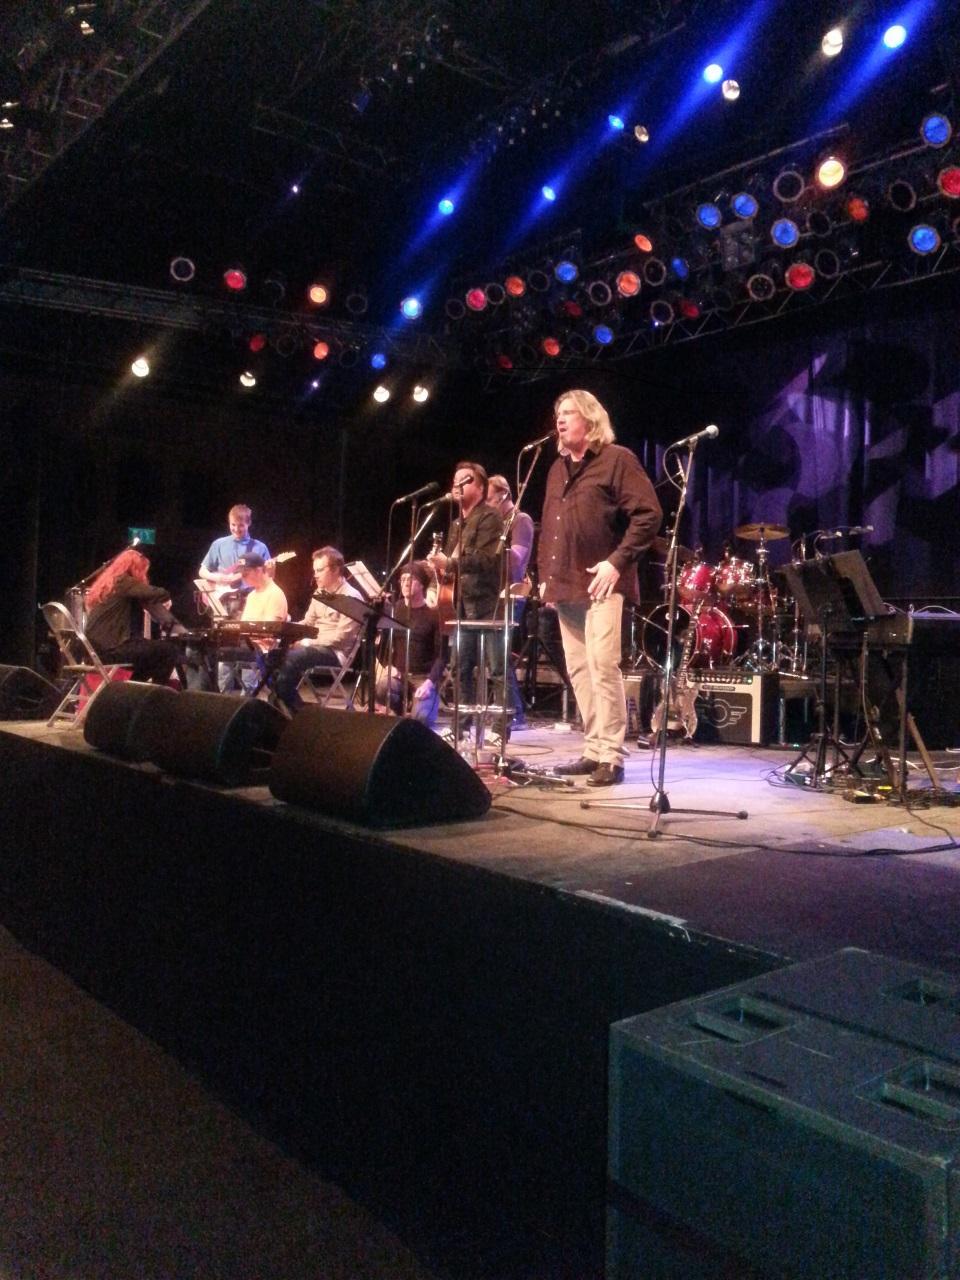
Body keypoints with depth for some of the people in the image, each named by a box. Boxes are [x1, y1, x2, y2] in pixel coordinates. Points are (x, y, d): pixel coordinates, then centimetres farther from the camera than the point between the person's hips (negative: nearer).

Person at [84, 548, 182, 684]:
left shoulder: (108, 581, 19)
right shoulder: (124, 582, -10)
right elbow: (159, 594, -19)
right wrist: (165, 600, 4)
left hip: (99, 646, 10)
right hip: (110, 647, -10)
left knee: (153, 650, 26)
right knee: (170, 650, -5)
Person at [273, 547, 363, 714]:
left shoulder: (350, 597, -11)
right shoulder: (319, 593, 16)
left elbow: (341, 637, -18)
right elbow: (307, 623, 20)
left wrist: (309, 642, -19)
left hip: (337, 653, -8)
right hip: (316, 647, 8)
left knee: (290, 658, -29)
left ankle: (285, 705, -14)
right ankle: (294, 705, -6)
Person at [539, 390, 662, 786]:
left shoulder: (617, 459, -3)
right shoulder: (557, 469, 20)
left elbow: (649, 515, -11)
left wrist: (617, 562, -18)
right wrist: (544, 572, 15)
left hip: (601, 583, -8)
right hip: (565, 585, 8)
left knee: (602, 666, -14)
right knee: (579, 670, 8)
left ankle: (611, 757, -8)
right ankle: (594, 750, 16)